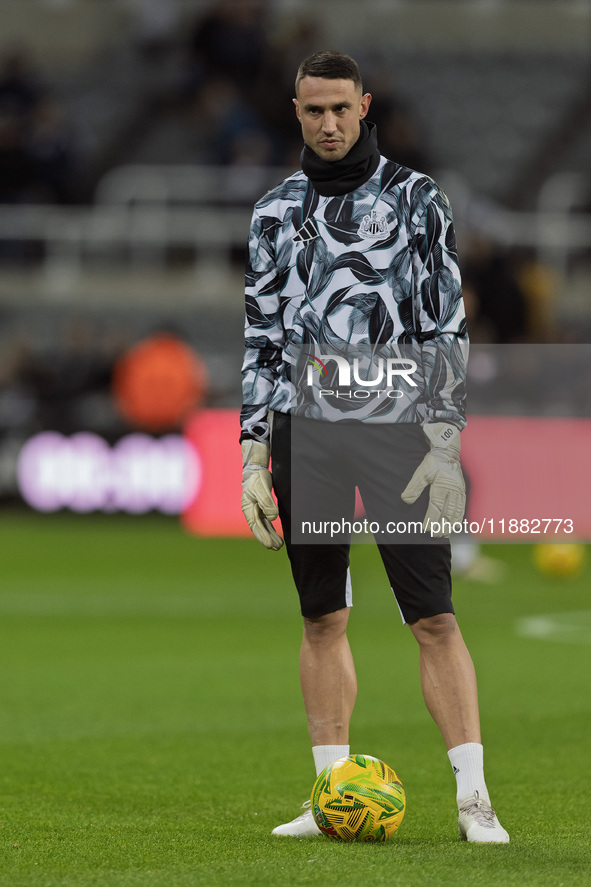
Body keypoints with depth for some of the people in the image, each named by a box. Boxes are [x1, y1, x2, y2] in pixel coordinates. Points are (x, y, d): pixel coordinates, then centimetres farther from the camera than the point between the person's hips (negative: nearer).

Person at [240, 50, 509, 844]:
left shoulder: (415, 198, 3)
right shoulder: (276, 212, 13)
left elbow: (447, 326, 0)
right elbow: (263, 339, 14)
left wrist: (445, 443, -9)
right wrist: (253, 455, 6)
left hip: (397, 426, -3)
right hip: (304, 431, 3)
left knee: (434, 618, -8)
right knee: (323, 620, 6)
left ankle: (474, 799, -10)